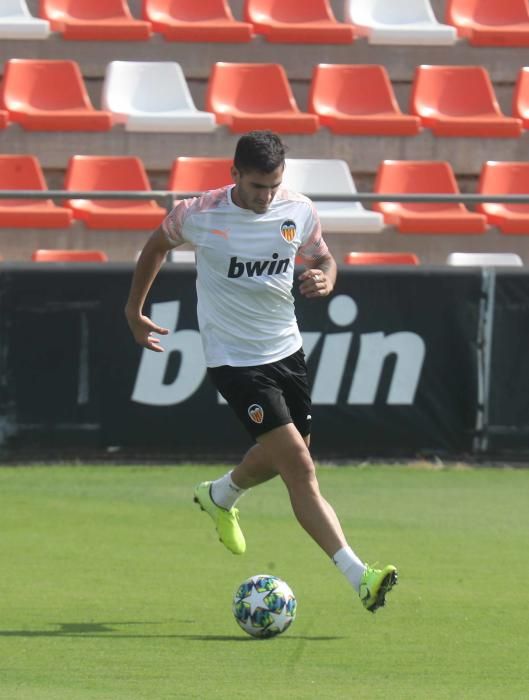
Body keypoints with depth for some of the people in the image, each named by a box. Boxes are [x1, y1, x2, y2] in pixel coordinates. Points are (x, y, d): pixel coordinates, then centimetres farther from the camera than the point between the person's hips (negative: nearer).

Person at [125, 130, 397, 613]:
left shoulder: (299, 211, -5)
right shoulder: (199, 215, -14)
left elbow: (322, 257, 12)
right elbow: (157, 246, 6)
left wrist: (324, 278, -12)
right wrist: (134, 310, 15)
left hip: (286, 349, 6)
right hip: (234, 359, -6)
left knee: (285, 456, 20)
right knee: (300, 468, -15)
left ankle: (220, 496, 53)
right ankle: (359, 577, -21)